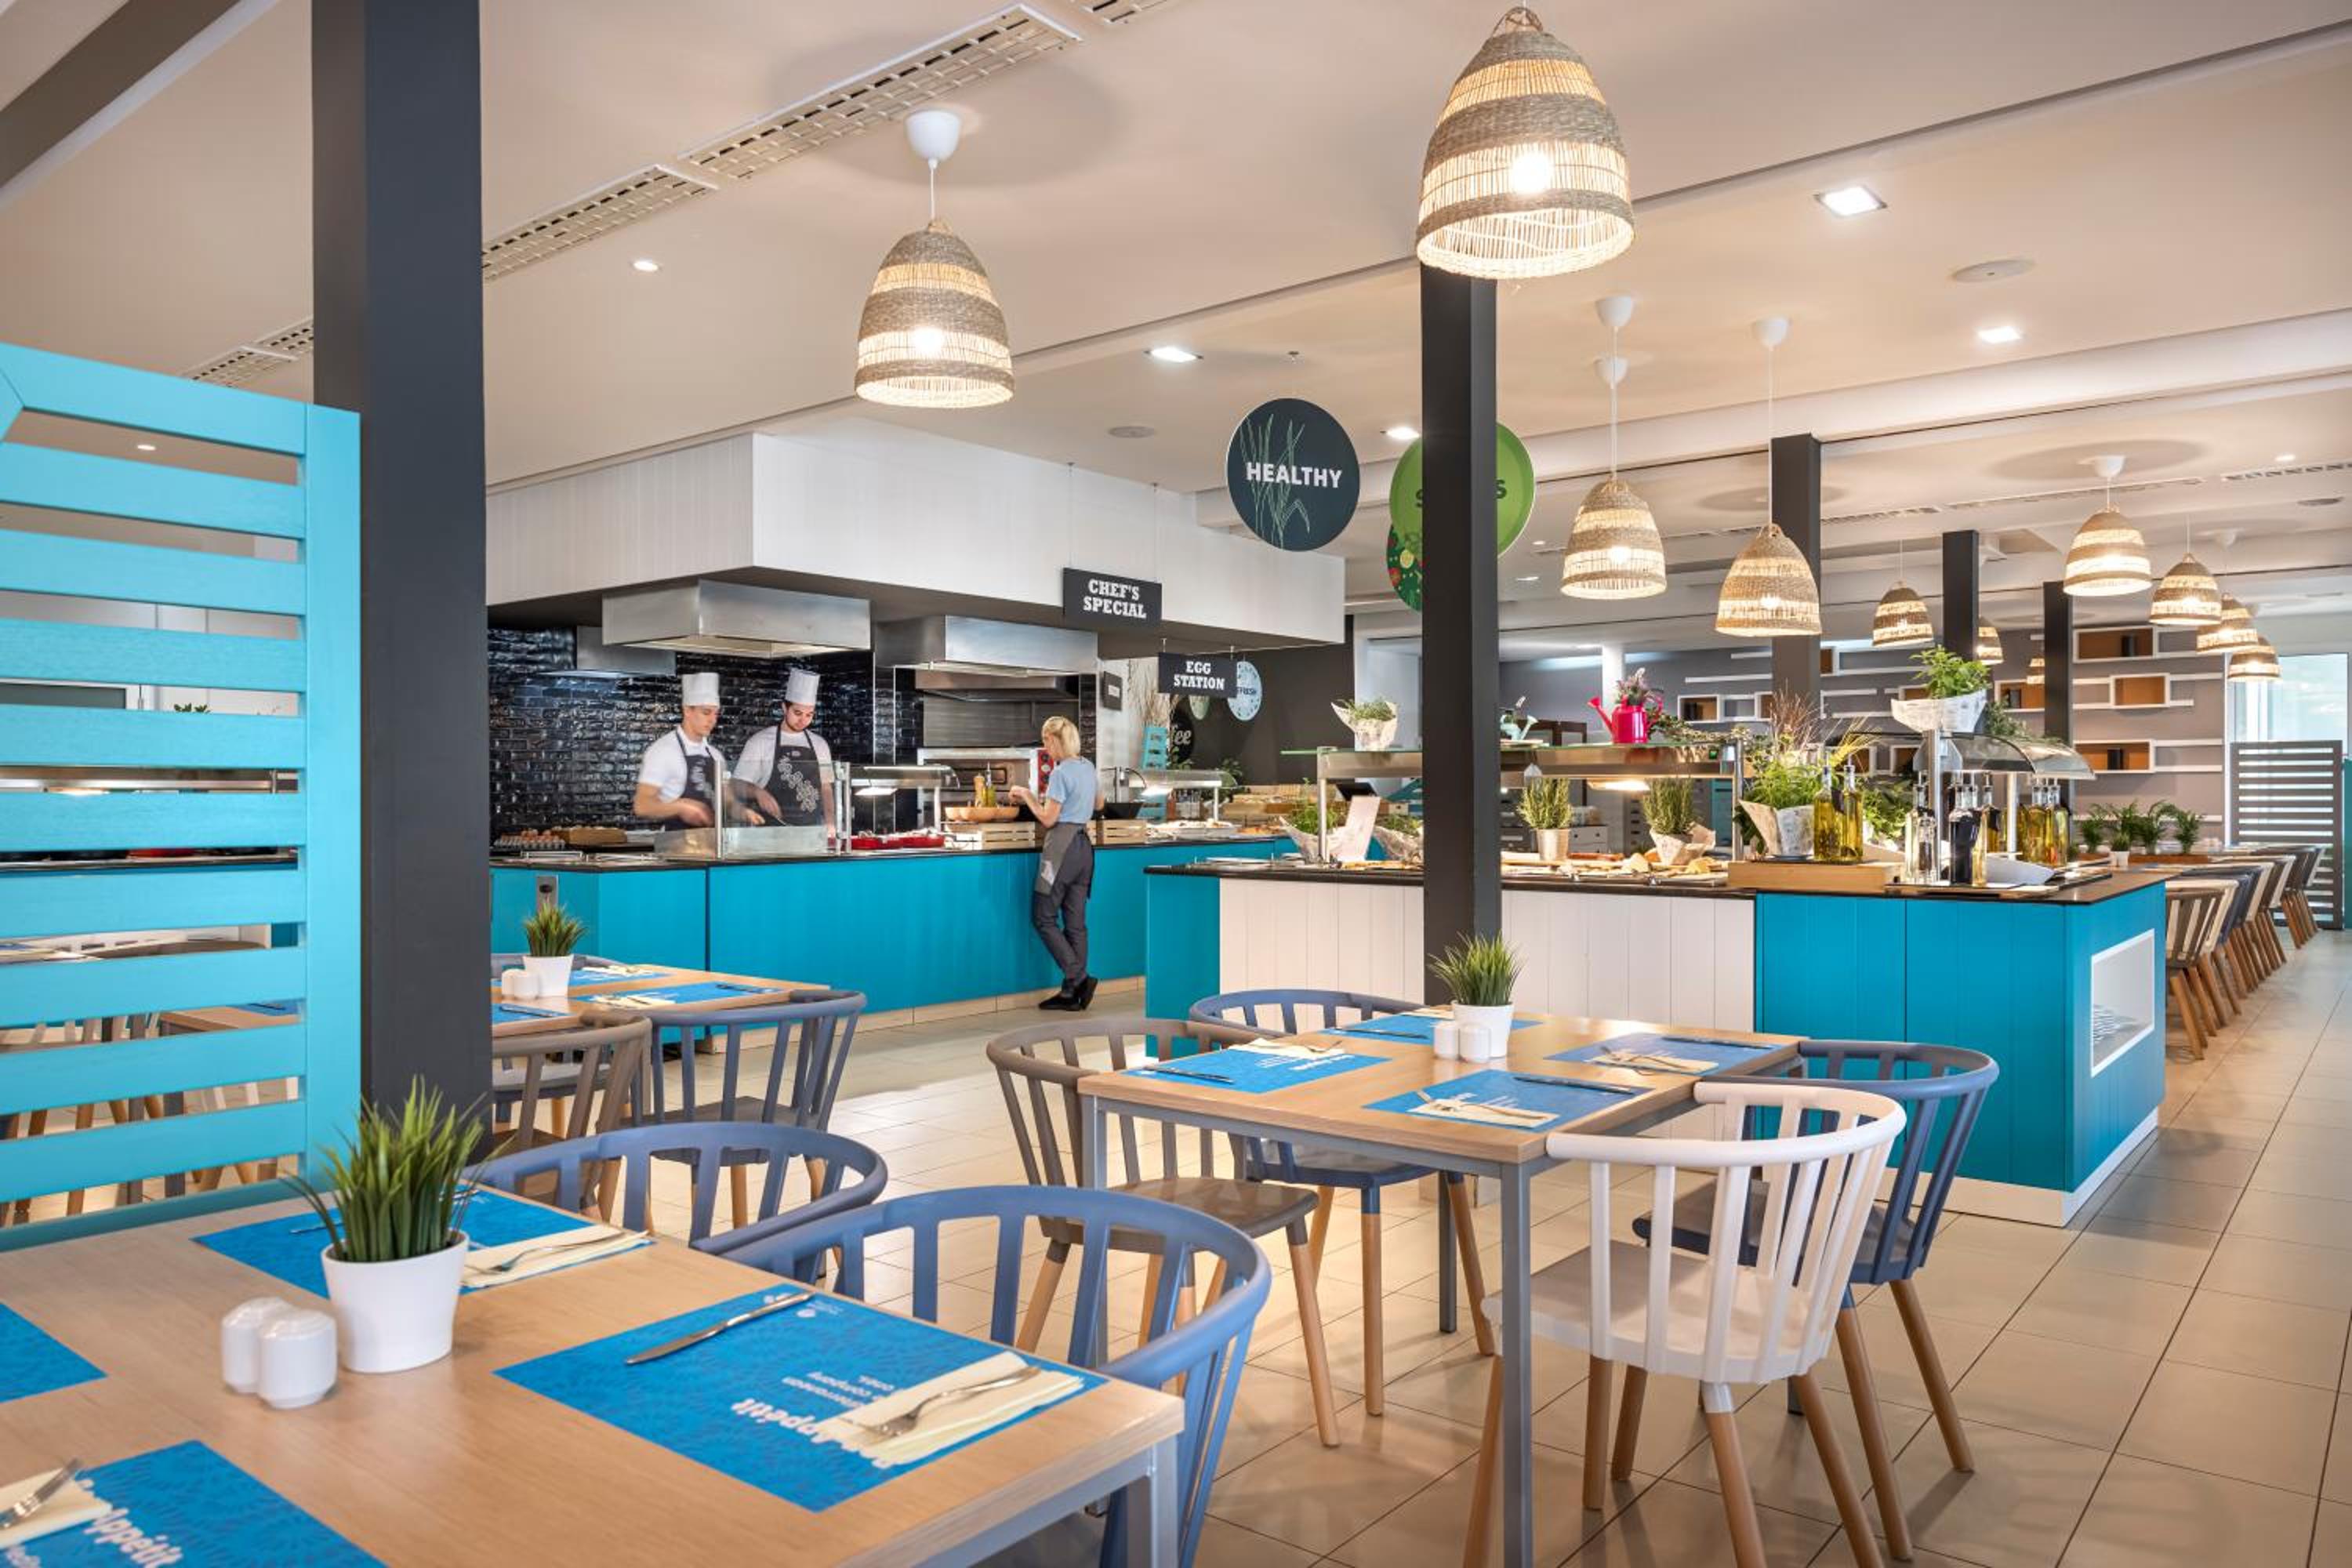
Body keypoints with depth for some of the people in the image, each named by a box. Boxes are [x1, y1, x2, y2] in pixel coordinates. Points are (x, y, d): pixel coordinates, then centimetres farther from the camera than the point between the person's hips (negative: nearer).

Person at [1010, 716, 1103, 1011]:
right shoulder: (1088, 767, 12)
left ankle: (1078, 978, -9)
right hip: (1084, 845, 8)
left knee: (1043, 918, 0)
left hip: (1063, 847, -8)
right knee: (1075, 922, 7)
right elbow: (1099, 804, 28)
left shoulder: (1061, 773, -14)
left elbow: (1048, 818, -14)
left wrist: (1028, 796, 1)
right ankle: (1070, 993, 9)